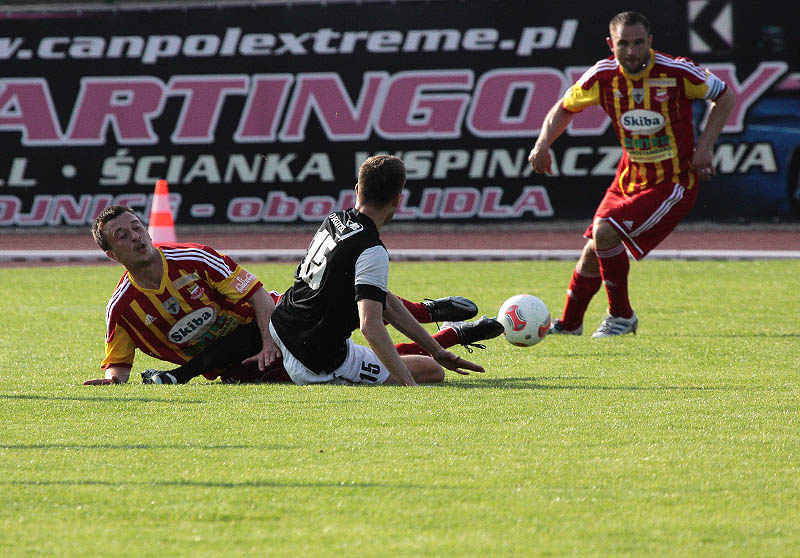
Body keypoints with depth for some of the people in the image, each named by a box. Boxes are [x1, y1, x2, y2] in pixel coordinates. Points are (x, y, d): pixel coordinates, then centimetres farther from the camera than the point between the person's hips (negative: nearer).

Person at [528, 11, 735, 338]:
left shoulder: (677, 72, -18)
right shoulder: (603, 76, -8)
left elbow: (724, 97, -2)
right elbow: (564, 108, 9)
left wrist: (704, 147, -11)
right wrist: (542, 144, -8)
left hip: (673, 184, -5)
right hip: (630, 179, 5)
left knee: (605, 231, -22)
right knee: (593, 250, 9)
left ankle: (622, 316, -4)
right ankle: (569, 324, 33)